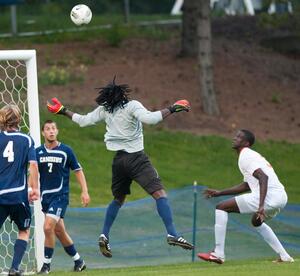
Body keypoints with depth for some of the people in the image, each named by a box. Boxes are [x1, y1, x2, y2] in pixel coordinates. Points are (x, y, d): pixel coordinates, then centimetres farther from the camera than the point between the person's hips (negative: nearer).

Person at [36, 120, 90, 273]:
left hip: (60, 196, -4)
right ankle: (78, 261, 25)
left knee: (48, 227, -19)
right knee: (59, 231, 10)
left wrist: (85, 192, -2)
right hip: (45, 196, 4)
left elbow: (78, 171, 4)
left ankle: (46, 264, -9)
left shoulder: (66, 151, -3)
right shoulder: (38, 152, 5)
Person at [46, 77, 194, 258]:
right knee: (160, 193, -13)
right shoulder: (132, 106, -10)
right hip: (136, 157, -7)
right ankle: (172, 234, -28)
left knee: (118, 199, 24)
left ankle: (104, 236, 18)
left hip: (119, 160, 7)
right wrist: (171, 110, -18)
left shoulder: (104, 110, 8)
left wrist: (64, 111, 32)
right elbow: (149, 118, -25)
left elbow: (83, 120, 17)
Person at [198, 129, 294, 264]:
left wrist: (261, 206, -29)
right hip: (281, 197, 10)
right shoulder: (250, 155, 26)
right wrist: (219, 193, 35)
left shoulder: (245, 156, -5)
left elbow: (263, 178, -20)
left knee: (221, 208, -3)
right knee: (257, 221, 39)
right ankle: (284, 257, 32)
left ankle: (218, 254, -7)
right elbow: (246, 186, 34)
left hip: (268, 196, -10)